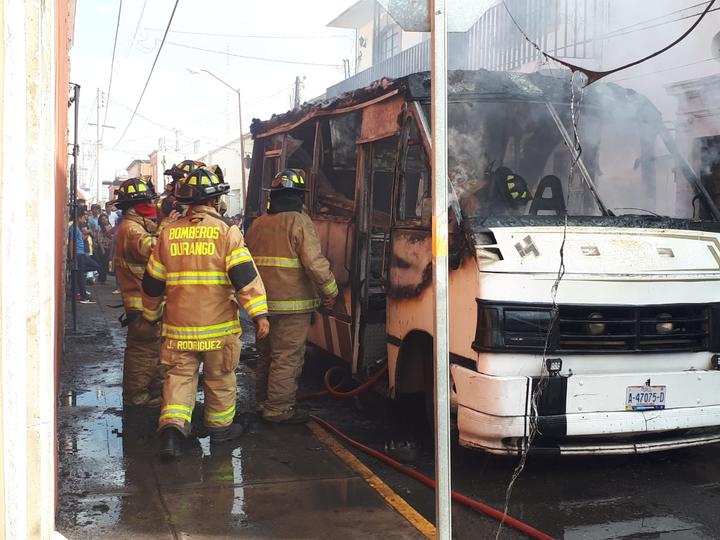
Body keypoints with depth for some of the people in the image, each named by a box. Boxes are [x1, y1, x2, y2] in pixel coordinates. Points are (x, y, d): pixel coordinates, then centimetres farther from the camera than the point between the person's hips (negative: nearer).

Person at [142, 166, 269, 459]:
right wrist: (259, 314, -16)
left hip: (179, 325, 2)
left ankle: (173, 424, -9)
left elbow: (152, 282, 11)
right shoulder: (227, 232, -7)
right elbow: (245, 275, -16)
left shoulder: (169, 233, 4)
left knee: (180, 375, 8)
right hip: (218, 325, -2)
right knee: (220, 377, 13)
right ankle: (220, 426, 25)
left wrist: (151, 315, 25)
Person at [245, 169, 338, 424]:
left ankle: (263, 401, 29)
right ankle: (279, 409, 1)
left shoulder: (257, 224, 12)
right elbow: (315, 262, -18)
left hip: (262, 304, 8)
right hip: (291, 304, -7)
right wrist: (330, 290, -7)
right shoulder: (299, 222, -11)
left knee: (266, 355, 19)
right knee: (287, 358, -2)